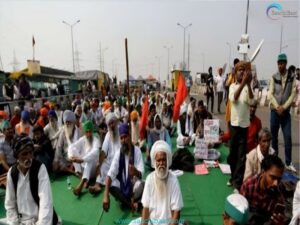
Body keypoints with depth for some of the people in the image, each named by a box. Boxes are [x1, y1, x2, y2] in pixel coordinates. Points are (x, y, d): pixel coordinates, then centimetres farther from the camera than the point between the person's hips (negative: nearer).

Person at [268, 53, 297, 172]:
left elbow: (293, 94, -4)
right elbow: (271, 94, -4)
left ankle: (288, 163, 11)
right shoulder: (273, 77, 0)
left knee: (288, 137, 0)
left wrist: (284, 107, -13)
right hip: (275, 110, 0)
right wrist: (277, 107, -14)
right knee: (274, 136, 8)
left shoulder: (292, 78, 0)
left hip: (286, 111, 0)